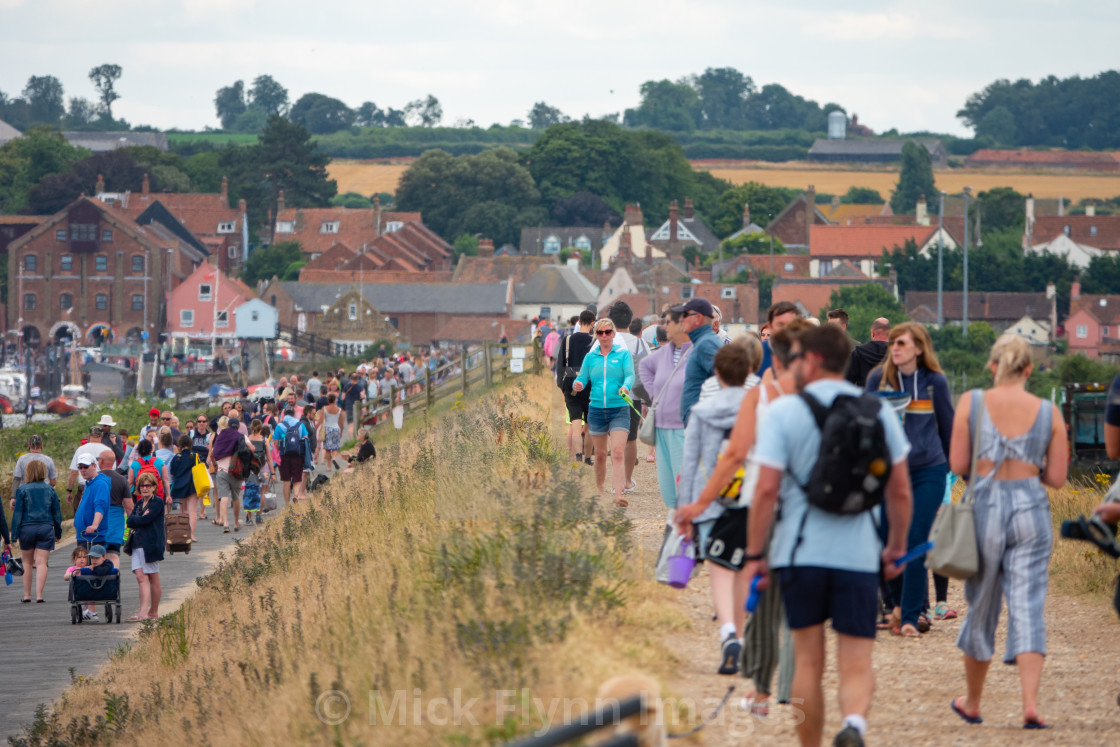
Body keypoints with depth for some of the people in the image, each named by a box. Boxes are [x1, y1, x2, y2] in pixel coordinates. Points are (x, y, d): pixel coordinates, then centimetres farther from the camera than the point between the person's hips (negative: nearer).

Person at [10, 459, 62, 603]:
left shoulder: (23, 490, -3)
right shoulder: (49, 490, 5)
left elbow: (17, 513, -4)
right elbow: (57, 512, 10)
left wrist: (14, 534, -3)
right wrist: (58, 532, 19)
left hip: (27, 528, -1)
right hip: (46, 528, 1)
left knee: (27, 562, 13)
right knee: (41, 562, -1)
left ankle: (26, 594, 14)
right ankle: (39, 594, -11)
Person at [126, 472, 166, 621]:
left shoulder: (157, 502, -5)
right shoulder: (139, 503, 16)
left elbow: (146, 520, -17)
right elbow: (130, 521, 5)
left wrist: (136, 520, -3)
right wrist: (141, 518, -10)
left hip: (152, 545, -6)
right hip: (138, 544, 6)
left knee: (153, 579, 2)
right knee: (141, 577, -4)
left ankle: (153, 611, 5)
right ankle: (143, 611, -8)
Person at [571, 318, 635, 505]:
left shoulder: (623, 354, 2)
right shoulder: (590, 357, 10)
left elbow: (630, 375, -9)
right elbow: (582, 378, 8)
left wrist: (626, 386, -31)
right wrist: (577, 385, -17)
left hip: (619, 410, -3)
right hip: (596, 410, 3)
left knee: (617, 453, -16)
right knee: (600, 454, 10)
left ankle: (618, 494, -25)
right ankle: (599, 491, 26)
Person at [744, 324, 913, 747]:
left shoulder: (782, 412, -4)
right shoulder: (880, 413, 5)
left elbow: (767, 490, -10)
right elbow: (900, 491, 7)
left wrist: (754, 555, -3)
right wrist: (897, 547, 20)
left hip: (800, 552, -1)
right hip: (858, 554, 1)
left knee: (808, 661, 11)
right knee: (856, 664, 0)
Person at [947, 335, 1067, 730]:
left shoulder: (972, 403, -2)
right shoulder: (1049, 412, 0)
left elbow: (958, 464, -4)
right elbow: (1057, 477, 0)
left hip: (985, 506, 0)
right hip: (1031, 509, 0)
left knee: (982, 607, 14)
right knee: (1029, 608, -1)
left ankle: (972, 702, 29)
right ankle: (1030, 702, -16)